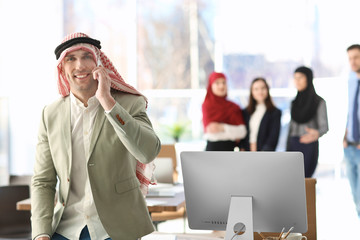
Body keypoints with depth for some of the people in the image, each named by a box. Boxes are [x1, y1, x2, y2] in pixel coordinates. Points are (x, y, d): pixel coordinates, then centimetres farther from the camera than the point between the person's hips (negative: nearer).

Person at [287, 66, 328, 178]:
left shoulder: (319, 102, -2)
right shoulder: (295, 103, 14)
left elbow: (324, 126, -9)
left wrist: (317, 134, -33)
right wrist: (287, 152, 14)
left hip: (309, 146, -5)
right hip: (293, 147, 5)